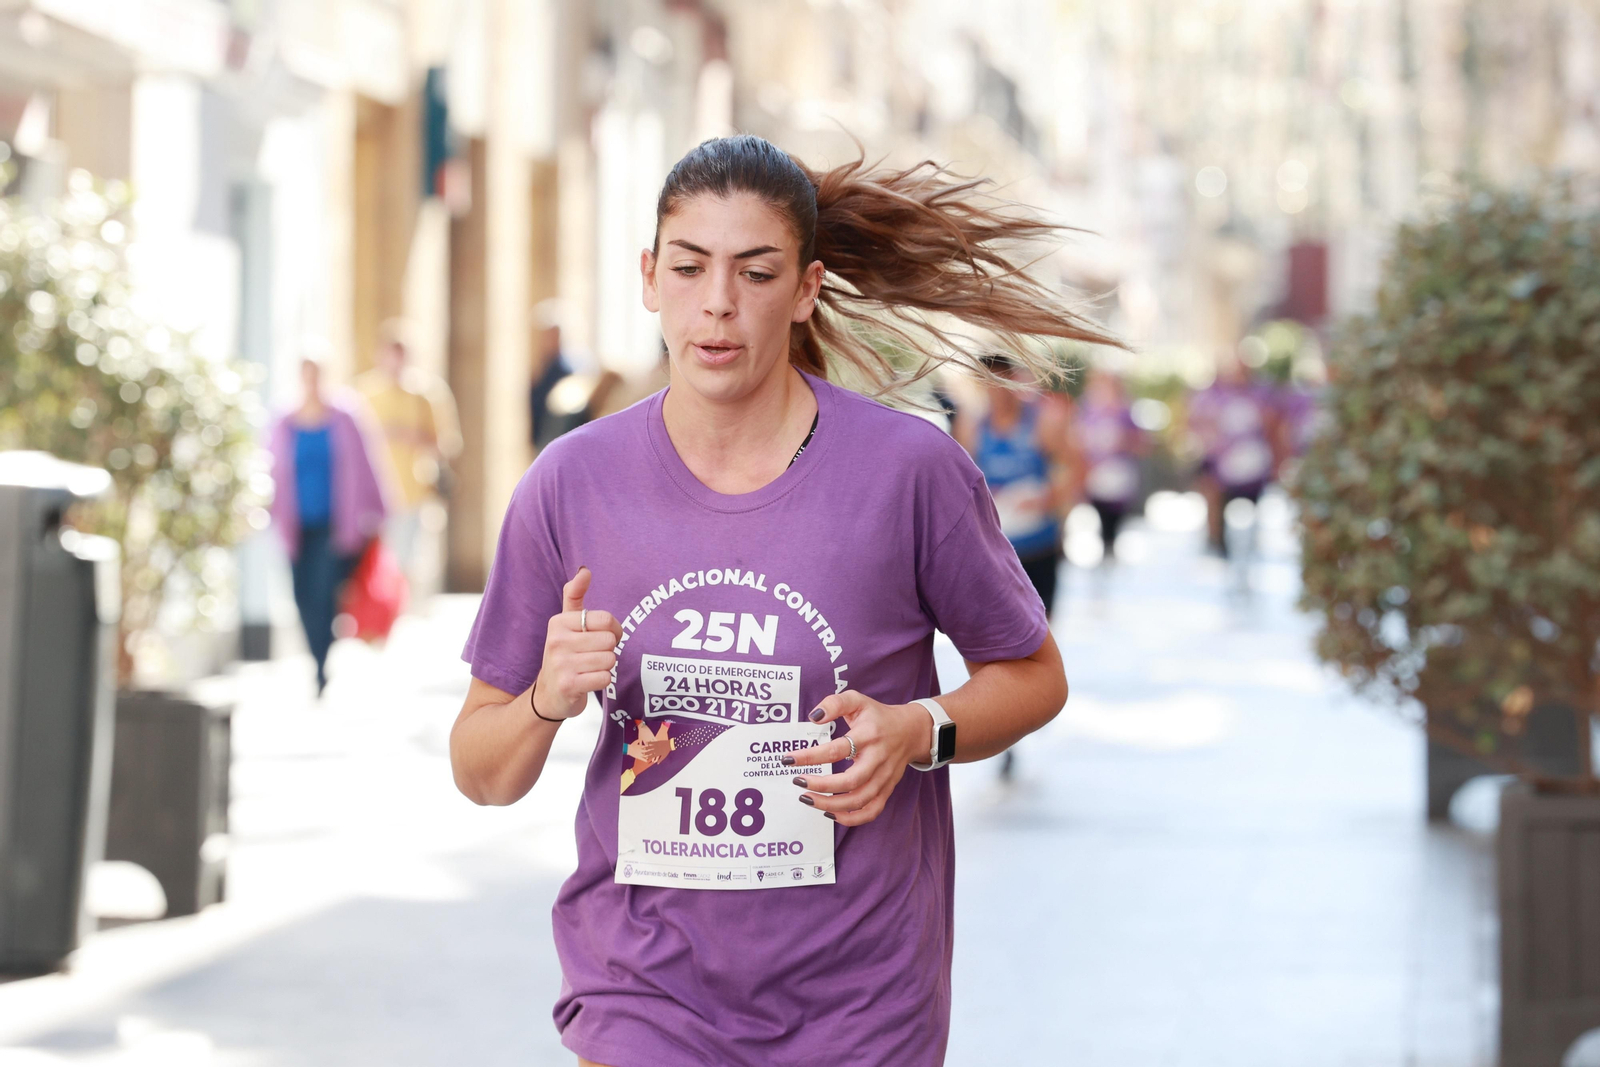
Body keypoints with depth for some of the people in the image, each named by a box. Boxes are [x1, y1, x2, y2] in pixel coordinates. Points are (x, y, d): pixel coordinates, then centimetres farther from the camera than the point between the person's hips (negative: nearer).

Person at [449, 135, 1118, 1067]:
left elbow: (1033, 674, 4)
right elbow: (481, 773, 3)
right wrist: (547, 702, -18)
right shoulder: (572, 484, -4)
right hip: (642, 990, 1)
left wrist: (919, 732, -15)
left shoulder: (909, 470, -10)